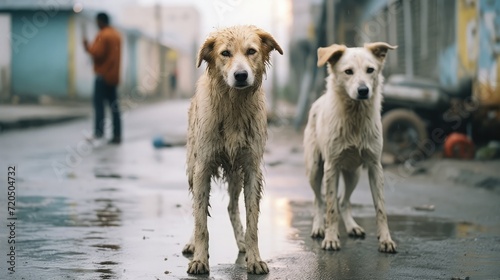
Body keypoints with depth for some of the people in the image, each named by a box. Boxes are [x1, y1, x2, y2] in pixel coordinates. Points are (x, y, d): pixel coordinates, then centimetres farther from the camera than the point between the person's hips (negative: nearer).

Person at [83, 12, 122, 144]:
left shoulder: (102, 35, -12)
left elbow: (97, 53, -18)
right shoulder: (117, 34, 15)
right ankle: (117, 135, 4)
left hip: (103, 75, -8)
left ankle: (99, 131, -14)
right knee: (113, 105, 7)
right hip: (114, 75, 8)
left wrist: (88, 47, -2)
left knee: (98, 102, -8)